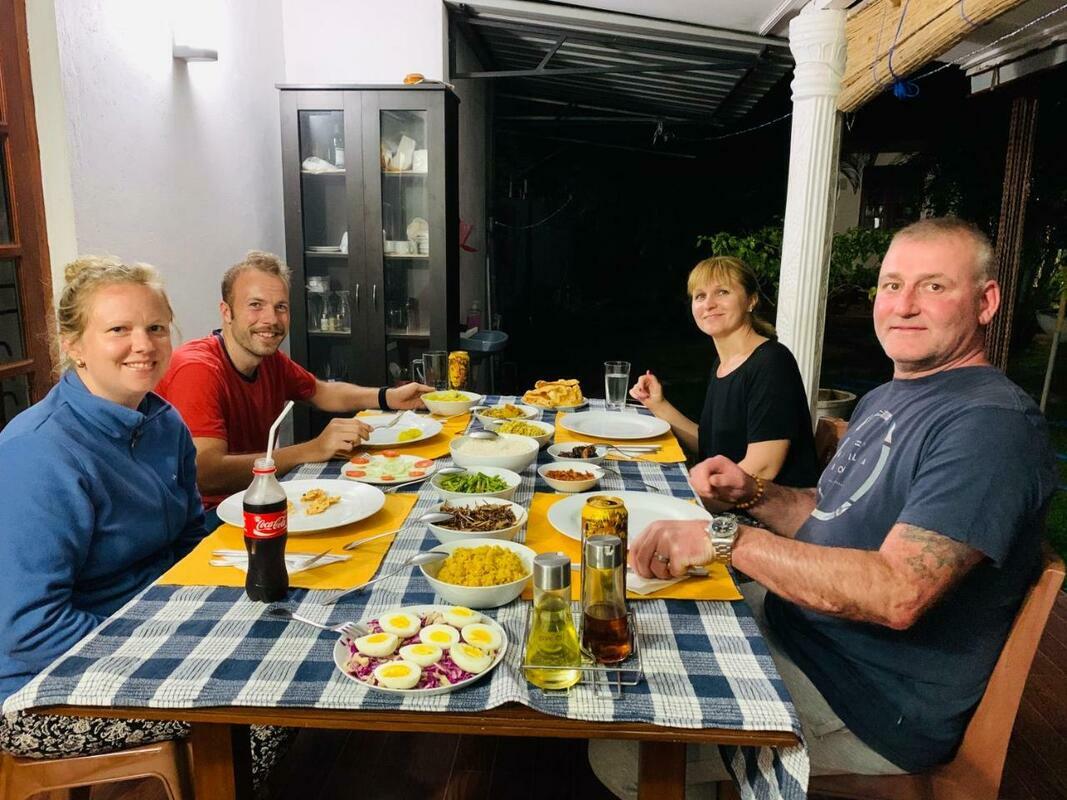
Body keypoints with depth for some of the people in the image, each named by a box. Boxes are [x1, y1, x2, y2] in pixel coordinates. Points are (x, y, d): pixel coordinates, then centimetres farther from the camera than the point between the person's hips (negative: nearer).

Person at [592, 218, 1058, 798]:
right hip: (793, 618, 9)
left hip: (882, 708, -9)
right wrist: (752, 495, -1)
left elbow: (896, 595, -32)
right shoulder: (882, 400, 11)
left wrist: (727, 538, -31)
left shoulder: (991, 424, -22)